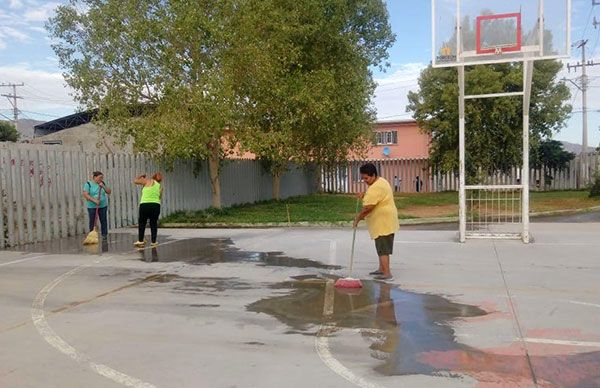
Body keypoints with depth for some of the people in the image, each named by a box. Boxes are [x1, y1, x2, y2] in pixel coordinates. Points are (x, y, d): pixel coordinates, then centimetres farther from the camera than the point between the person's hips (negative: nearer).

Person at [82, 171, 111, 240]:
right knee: (92, 222, 1)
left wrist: (103, 186, -10)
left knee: (104, 220, 3)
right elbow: (85, 194, -12)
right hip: (92, 206, -3)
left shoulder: (102, 184, 9)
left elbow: (109, 192, 5)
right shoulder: (88, 184, -4)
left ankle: (104, 234, 10)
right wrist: (94, 200, -20)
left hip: (103, 206, 3)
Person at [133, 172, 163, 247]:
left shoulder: (148, 181, 5)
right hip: (156, 205, 3)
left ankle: (140, 240, 8)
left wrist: (141, 176, 24)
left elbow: (135, 181, 8)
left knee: (142, 223, 10)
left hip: (144, 204, -3)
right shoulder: (160, 187, 16)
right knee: (154, 223, 12)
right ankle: (153, 241, 14)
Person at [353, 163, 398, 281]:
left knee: (383, 248, -7)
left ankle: (387, 274, -4)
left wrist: (357, 218, -13)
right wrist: (365, 195, 7)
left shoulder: (375, 188, -23)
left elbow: (367, 208, -26)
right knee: (383, 247, 18)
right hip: (387, 222, 11)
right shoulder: (382, 181, 12)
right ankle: (382, 269, 28)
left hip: (383, 223, -11)